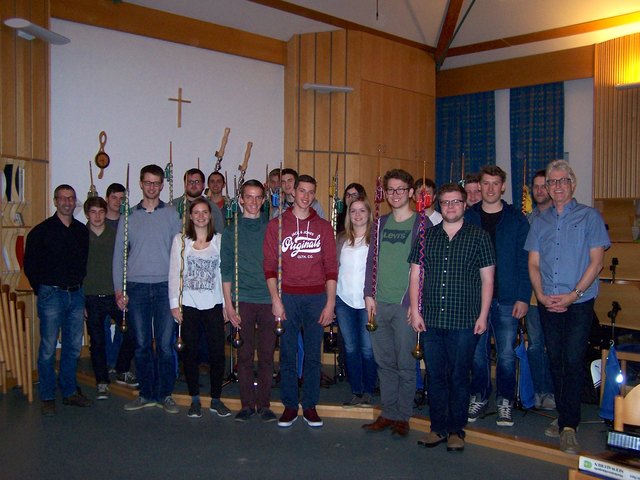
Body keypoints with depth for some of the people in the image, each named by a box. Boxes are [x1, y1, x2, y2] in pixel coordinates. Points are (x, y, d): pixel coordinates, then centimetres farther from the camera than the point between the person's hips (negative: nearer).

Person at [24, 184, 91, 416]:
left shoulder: (82, 230, 9)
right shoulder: (41, 230, -3)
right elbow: (30, 265, 1)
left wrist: (78, 284, 10)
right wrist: (42, 289, 2)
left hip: (76, 294, 4)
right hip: (51, 294, -4)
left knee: (74, 347, 10)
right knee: (48, 348, -1)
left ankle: (69, 392, 22)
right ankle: (47, 398, 9)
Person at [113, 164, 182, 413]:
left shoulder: (172, 214, 6)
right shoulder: (129, 216, 9)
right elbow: (119, 253, 9)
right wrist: (118, 288, 1)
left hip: (165, 286, -1)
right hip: (136, 287, 1)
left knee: (165, 344, -1)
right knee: (142, 344, 6)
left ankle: (165, 394, 11)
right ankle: (146, 394, 17)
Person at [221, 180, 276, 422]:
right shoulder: (231, 230, 5)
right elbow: (226, 270, 3)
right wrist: (229, 304, -4)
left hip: (268, 300, 1)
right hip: (243, 301, -1)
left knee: (266, 355, 4)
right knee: (245, 354, 4)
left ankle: (264, 404, 14)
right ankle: (247, 403, 16)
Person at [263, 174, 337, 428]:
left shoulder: (323, 227, 7)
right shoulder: (277, 225, 4)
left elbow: (331, 267, 5)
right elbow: (269, 265, 1)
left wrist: (330, 303, -1)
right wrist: (275, 299, -7)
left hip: (316, 297, 1)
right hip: (287, 297, -1)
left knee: (313, 355, 6)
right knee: (287, 354, 4)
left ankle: (310, 406, 17)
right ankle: (289, 406, 16)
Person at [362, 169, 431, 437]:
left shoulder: (421, 224, -2)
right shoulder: (380, 224, 13)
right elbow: (371, 261, 14)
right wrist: (369, 295, 5)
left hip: (406, 304, -5)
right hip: (379, 304, 5)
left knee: (405, 364, 2)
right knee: (384, 362, 11)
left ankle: (403, 417, 14)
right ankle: (388, 413, 22)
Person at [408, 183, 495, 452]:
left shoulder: (478, 236, 2)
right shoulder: (426, 237, 9)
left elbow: (487, 279, 2)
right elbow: (415, 275, 10)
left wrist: (483, 315, -4)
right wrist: (415, 310, 2)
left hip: (465, 321, -2)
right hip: (431, 319, 3)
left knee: (459, 377, 5)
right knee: (435, 376, 9)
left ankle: (456, 430, 18)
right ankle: (438, 428, 22)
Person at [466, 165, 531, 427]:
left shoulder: (516, 219, 2)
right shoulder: (468, 217, 5)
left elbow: (524, 261, 0)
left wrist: (523, 297, -8)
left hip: (507, 299, -1)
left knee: (506, 354, 2)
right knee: (477, 352, 9)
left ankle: (505, 401, 17)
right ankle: (479, 396, 25)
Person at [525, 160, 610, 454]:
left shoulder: (589, 217, 2)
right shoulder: (540, 222, 13)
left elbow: (596, 261, -4)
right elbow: (534, 264, 10)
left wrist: (573, 294, -13)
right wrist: (541, 295, -5)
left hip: (579, 302, -4)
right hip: (548, 303, 4)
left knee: (573, 361, -9)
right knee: (555, 361, 9)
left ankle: (568, 426, -4)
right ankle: (565, 418, 22)